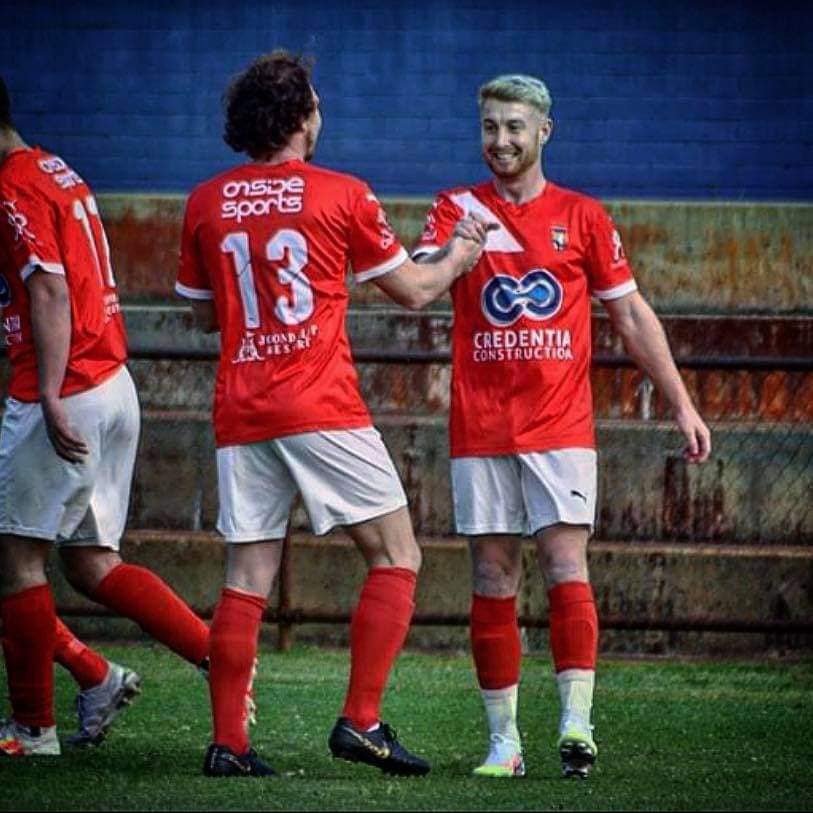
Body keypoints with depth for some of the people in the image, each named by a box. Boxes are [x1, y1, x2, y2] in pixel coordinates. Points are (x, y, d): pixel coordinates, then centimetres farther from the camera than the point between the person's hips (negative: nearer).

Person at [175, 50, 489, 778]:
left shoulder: (206, 204, 8)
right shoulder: (341, 195, -1)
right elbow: (413, 289, 9)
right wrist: (459, 255, 28)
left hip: (241, 414, 4)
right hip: (323, 410, -4)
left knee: (247, 579, 6)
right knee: (396, 557, 3)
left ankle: (227, 743, 2)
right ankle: (361, 720, -7)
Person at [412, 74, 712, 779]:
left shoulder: (582, 216, 8)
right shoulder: (458, 209, 7)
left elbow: (631, 314, 11)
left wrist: (682, 404, 7)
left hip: (561, 425, -1)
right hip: (480, 430, 1)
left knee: (566, 568, -12)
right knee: (493, 582, 0)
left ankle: (577, 723, -17)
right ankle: (504, 740, 3)